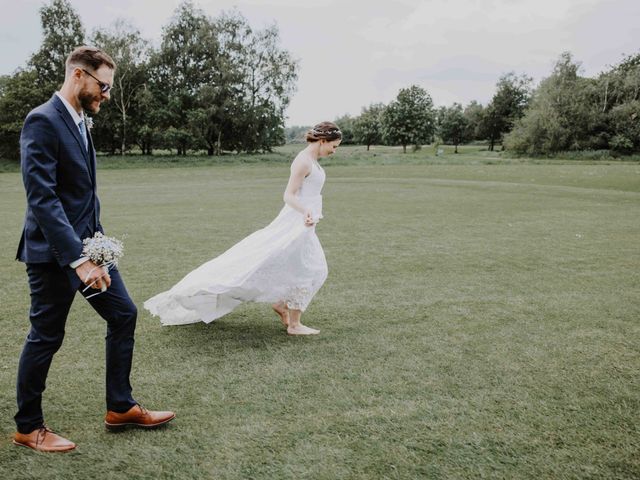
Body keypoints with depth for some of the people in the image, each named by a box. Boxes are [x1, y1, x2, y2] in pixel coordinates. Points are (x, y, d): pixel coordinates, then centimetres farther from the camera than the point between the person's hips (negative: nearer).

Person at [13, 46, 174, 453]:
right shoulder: (43, 121, -17)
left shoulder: (79, 121, 12)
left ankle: (121, 407, 23)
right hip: (54, 252, -9)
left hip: (87, 244, 9)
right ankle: (28, 427, 23)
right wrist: (78, 259, -29)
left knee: (124, 315, 10)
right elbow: (42, 198, -25)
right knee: (46, 337, 4)